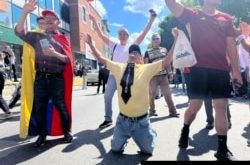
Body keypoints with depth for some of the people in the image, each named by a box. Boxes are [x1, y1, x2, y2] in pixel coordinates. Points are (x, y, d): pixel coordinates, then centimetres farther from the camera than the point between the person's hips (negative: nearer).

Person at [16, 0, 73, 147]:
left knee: (61, 106, 3)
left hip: (57, 79, -2)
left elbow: (68, 59, -2)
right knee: (39, 108, 6)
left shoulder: (62, 39, 6)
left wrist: (55, 54, -21)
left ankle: (66, 132, 18)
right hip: (40, 78, 2)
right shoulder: (37, 37, 12)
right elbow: (19, 31, -2)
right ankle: (42, 135, 20)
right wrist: (25, 13, -13)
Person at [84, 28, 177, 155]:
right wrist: (91, 44, 3)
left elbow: (166, 61, -12)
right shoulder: (119, 67, 1)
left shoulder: (147, 68, -7)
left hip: (141, 121, -2)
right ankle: (126, 137, 39)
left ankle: (150, 134, 40)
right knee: (116, 148, 7)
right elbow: (101, 59, 7)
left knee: (148, 150, 8)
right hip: (123, 120, 2)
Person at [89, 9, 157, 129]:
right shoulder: (114, 45, 13)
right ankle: (108, 119, 14)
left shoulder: (132, 45, 6)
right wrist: (94, 21, 8)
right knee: (107, 96, 1)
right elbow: (101, 35, 11)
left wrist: (151, 20, -6)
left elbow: (143, 34, -1)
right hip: (114, 74, 3)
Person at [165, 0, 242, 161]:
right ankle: (185, 130, 31)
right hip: (199, 68, -3)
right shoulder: (193, 15, 8)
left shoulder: (227, 18, 16)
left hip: (221, 69, 3)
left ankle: (222, 149, 11)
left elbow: (231, 45, 12)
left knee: (221, 107, 1)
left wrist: (236, 70, 7)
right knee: (195, 105, 1)